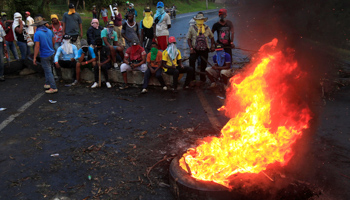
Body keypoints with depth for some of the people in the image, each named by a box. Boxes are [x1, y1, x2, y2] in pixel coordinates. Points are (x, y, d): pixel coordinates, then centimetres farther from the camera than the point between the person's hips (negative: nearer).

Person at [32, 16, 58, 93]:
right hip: (51, 53, 7)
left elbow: (37, 46, -19)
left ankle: (53, 88, 1)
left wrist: (34, 58, -12)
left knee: (48, 71, -1)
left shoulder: (37, 33, -17)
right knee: (48, 69, 21)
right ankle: (47, 83, 33)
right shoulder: (49, 31, 2)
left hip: (44, 55, -7)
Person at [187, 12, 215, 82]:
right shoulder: (192, 28, 0)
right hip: (195, 49, -2)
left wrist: (212, 46, 4)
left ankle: (203, 79, 21)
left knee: (204, 65, 8)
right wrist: (191, 48, -11)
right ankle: (192, 79, 2)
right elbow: (188, 38, -1)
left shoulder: (207, 28, 6)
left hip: (204, 50, 2)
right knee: (192, 63, -10)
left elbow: (212, 37, 16)